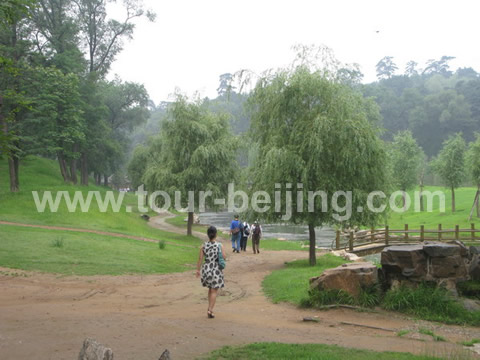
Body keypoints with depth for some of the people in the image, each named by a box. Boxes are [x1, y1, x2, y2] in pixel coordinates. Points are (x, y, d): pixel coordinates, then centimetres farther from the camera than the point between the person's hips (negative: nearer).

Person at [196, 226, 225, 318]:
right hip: (216, 269, -3)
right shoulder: (219, 245, -11)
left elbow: (200, 258, -4)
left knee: (210, 289, 23)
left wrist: (198, 270, 5)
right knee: (214, 291, 4)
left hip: (206, 268, 3)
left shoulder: (204, 245, -5)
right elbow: (224, 258, -6)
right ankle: (210, 310, -5)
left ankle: (210, 308, 28)